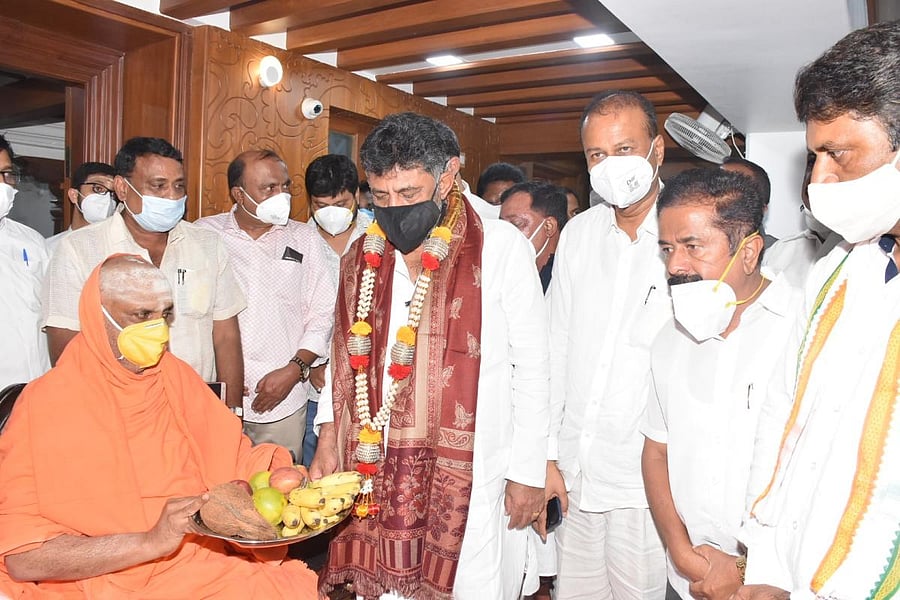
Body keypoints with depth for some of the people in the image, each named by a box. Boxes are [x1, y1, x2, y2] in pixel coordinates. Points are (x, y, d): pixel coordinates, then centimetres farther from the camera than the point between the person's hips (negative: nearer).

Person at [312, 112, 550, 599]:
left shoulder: (501, 248, -9)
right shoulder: (364, 256, 6)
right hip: (377, 472, 4)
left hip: (470, 478, -4)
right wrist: (328, 441, 10)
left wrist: (527, 473, -4)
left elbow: (532, 369, -5)